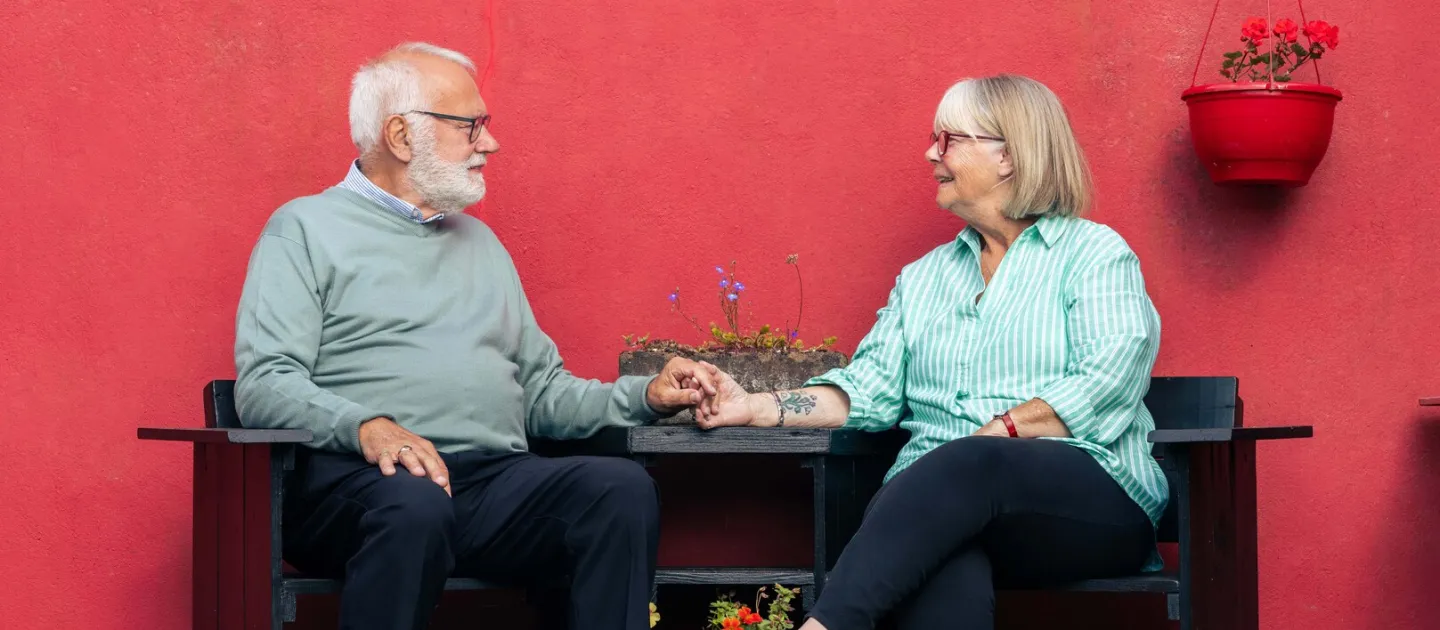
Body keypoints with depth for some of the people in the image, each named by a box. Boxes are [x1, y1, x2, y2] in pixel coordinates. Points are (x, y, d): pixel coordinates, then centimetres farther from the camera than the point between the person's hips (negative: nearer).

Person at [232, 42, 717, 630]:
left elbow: (542, 392, 28)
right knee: (415, 505, -40)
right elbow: (264, 385, -4)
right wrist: (367, 426, -22)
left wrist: (644, 396, 10)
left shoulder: (479, 242, 29)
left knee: (623, 487, -24)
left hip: (497, 478, 5)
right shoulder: (307, 229, 9)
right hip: (356, 473, -5)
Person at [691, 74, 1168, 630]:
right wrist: (758, 407, 3)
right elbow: (868, 389, 17)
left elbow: (1110, 383, -6)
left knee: (965, 465, -39)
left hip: (1093, 507, -3)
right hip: (933, 493, 4)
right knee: (942, 577, -36)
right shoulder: (922, 278, 28)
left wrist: (1003, 431, -15)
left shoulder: (1094, 253, 10)